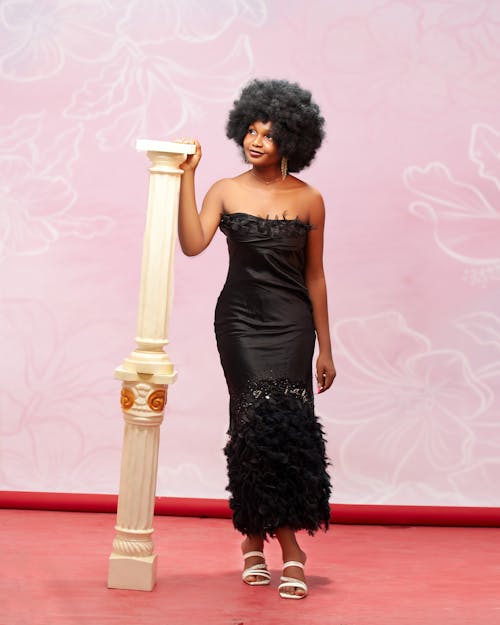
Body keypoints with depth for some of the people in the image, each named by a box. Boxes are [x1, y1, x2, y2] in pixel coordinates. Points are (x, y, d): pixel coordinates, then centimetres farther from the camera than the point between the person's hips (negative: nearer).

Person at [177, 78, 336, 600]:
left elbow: (314, 276, 8)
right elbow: (192, 244, -12)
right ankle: (287, 545, 9)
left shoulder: (308, 200, 4)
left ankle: (257, 537, 1)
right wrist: (186, 175, -15)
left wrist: (325, 347, 8)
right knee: (256, 421, -6)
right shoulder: (225, 192, 5)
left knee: (285, 421, -13)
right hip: (239, 321, 0)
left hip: (290, 323, 0)